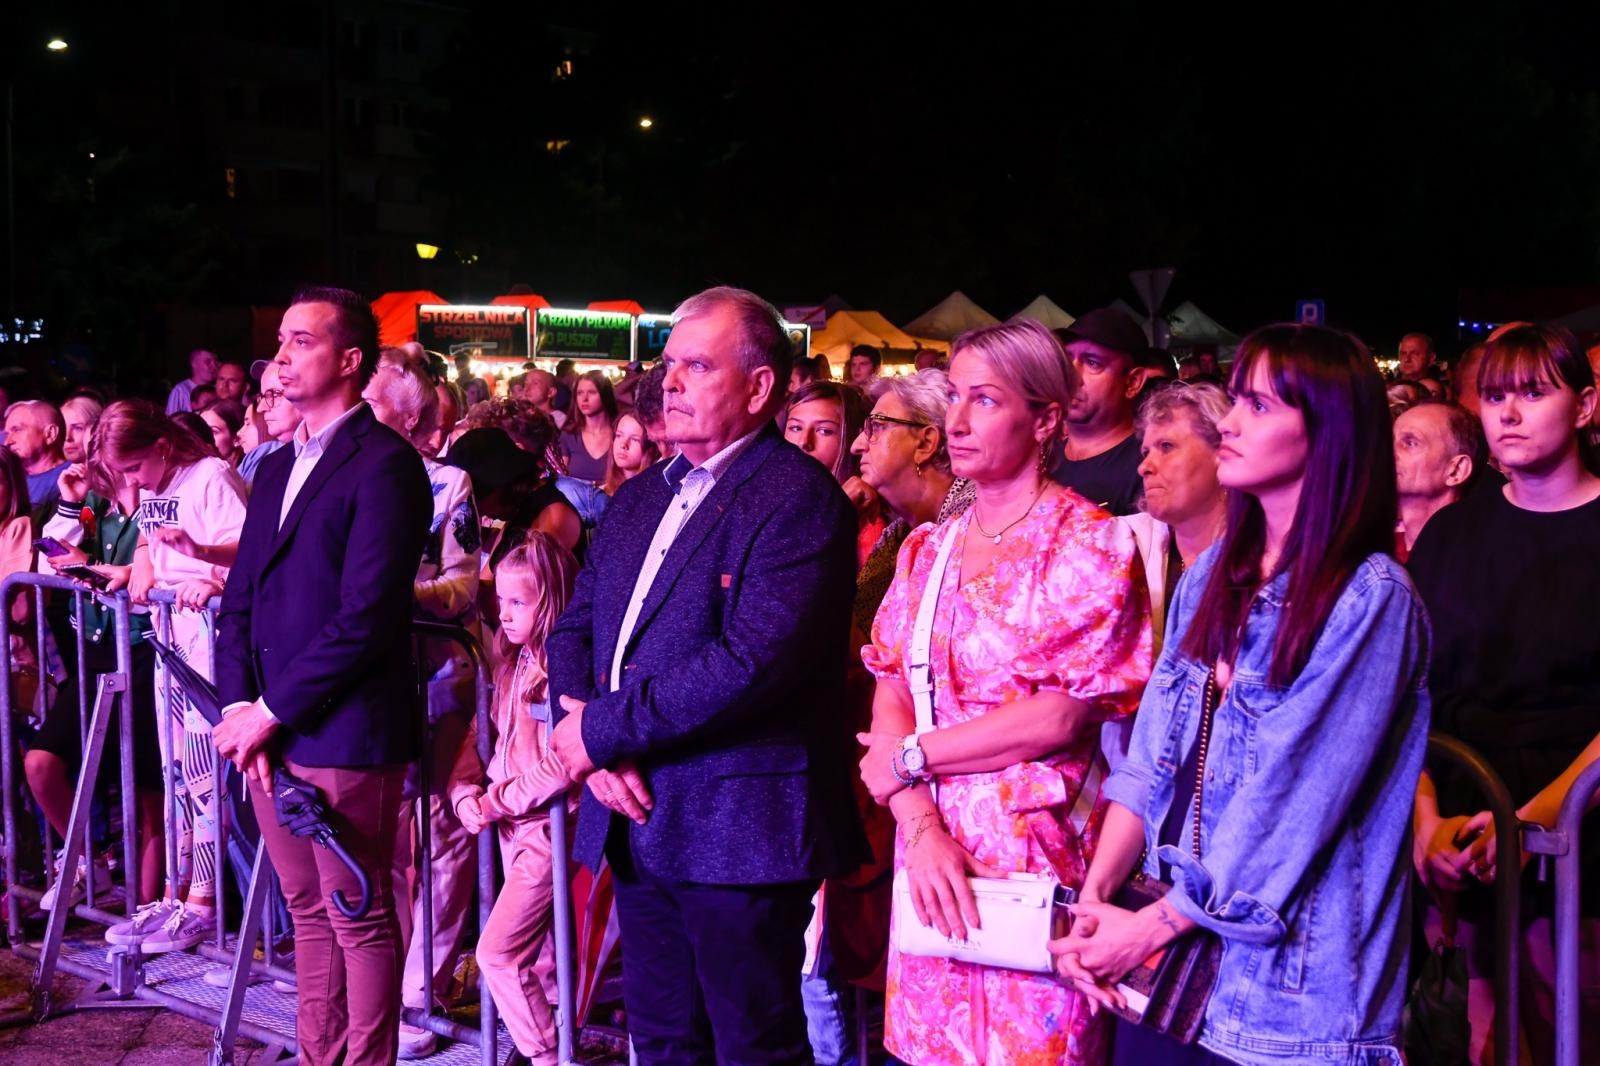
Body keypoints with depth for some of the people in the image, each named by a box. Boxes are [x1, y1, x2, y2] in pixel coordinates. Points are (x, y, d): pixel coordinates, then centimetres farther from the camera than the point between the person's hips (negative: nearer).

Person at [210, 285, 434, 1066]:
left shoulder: (385, 464, -10)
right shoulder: (278, 468, 17)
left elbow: (365, 615, -17)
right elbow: (241, 600, 14)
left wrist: (271, 710, -14)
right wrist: (239, 706, -2)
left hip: (343, 735, -8)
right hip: (269, 735, 8)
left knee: (358, 919, 2)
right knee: (309, 913, 15)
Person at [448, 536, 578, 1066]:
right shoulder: (514, 664, 10)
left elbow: (563, 765, -24)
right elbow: (484, 737, 14)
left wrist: (499, 800, -16)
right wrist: (466, 793, -2)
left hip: (547, 827, -8)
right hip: (511, 824, 8)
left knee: (497, 950, -8)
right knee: (535, 957, 15)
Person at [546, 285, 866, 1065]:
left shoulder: (798, 497, -13)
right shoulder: (638, 500, 14)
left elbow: (753, 660, -24)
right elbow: (573, 632, 12)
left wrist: (602, 732, -15)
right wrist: (600, 752, -7)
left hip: (738, 826, -8)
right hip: (638, 822, 8)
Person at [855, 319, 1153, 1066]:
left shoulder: (1090, 544, -6)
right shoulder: (927, 549, 10)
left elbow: (1060, 717, -14)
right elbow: (890, 698, 3)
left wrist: (910, 758, -8)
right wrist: (920, 828, -13)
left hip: (1035, 853, -5)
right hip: (932, 857, 5)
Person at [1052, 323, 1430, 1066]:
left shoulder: (1369, 597, -13)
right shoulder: (1212, 575, 8)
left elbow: (1293, 800, -17)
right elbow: (1151, 757, 6)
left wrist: (1153, 925, -14)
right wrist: (1095, 895, -7)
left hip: (1287, 984, -6)